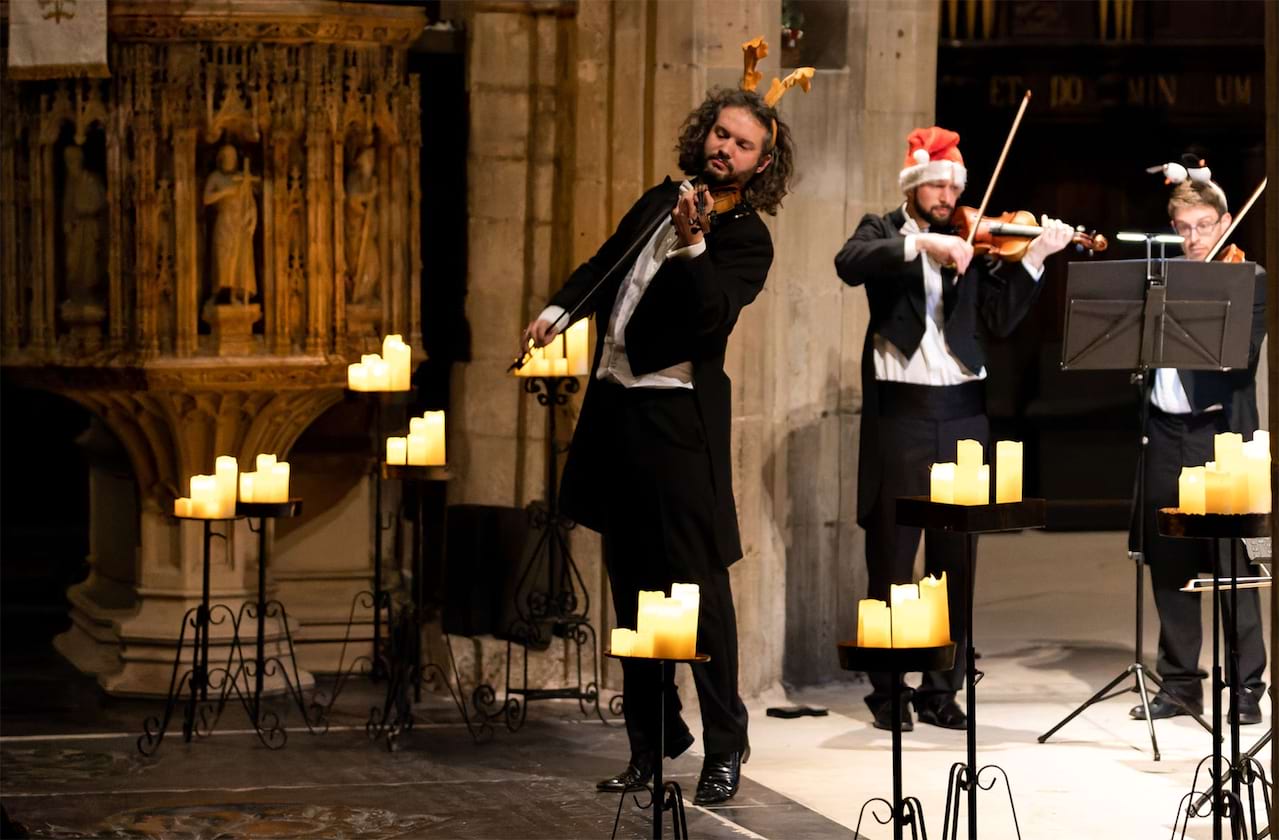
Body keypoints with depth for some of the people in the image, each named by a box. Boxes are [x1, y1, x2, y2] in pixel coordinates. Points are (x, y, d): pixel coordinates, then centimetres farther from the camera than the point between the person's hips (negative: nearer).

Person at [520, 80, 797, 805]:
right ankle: (652, 739, 22)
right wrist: (561, 309, 14)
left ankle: (725, 745, 5)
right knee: (632, 587, 12)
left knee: (698, 586, -6)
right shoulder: (663, 201, 13)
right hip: (615, 408, 7)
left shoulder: (746, 239, -7)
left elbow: (712, 315, -23)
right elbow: (607, 265, 27)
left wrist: (692, 248, -36)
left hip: (677, 420, -7)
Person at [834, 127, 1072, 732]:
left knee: (956, 562, 6)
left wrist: (1034, 259, -10)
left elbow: (999, 320, 2)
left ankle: (941, 690, 13)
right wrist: (921, 244, -26)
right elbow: (848, 265, -17)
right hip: (899, 410, -3)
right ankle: (887, 691, 9)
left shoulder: (974, 243, 11)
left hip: (962, 413, 3)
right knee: (891, 557, 1)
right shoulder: (883, 232, 5)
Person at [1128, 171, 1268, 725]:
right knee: (1169, 566, 9)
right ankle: (1179, 683, 17)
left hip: (1220, 434, -5)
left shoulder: (1249, 280, -1)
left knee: (1233, 568, -4)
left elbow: (1243, 355, -15)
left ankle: (1247, 688, 3)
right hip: (1166, 435, 5)